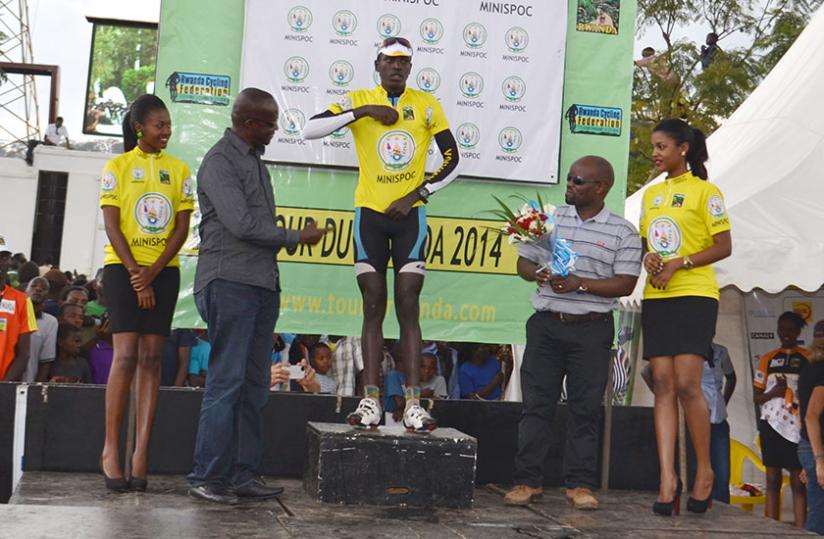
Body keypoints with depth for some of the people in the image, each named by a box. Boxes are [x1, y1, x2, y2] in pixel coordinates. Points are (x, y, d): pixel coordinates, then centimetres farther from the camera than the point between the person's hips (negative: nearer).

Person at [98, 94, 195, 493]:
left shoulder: (179, 170, 9)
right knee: (126, 355, -12)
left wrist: (151, 273, -7)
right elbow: (111, 225, -3)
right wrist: (134, 273, -11)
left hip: (164, 272, 2)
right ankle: (110, 449, -4)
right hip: (122, 268, -2)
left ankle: (141, 453, -2)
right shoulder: (117, 167, 3)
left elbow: (182, 229, 3)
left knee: (151, 358, -1)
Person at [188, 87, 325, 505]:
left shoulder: (254, 160, 20)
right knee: (227, 381, -8)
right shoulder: (220, 161, -7)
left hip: (262, 286, 9)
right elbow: (241, 223, -15)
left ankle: (242, 474, 12)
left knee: (254, 385, 7)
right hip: (229, 283, -9)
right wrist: (298, 238, -7)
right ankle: (206, 476, -2)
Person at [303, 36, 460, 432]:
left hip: (410, 215, 0)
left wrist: (415, 197, -6)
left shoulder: (426, 104, 2)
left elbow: (451, 160, 4)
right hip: (370, 214, 0)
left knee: (408, 306, -4)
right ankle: (371, 400, 3)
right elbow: (310, 130, -10)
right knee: (373, 307, 1)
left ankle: (413, 403, -5)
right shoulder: (359, 101, 2)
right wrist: (362, 112, -17)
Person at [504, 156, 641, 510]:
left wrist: (580, 283, -16)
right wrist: (537, 273, -10)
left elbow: (625, 284, -5)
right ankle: (527, 480, 7)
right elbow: (523, 262, 12)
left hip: (592, 330, -2)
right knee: (536, 403, 2)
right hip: (546, 324, 2)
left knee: (586, 408, 2)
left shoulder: (622, 232, 2)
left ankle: (580, 484, 10)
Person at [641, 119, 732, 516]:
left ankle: (704, 471, 6)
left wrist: (679, 263, -15)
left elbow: (724, 247, -4)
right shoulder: (651, 194, 17)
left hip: (694, 295, -6)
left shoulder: (704, 191, -1)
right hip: (656, 298, 6)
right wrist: (647, 259, -1)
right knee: (663, 386, -1)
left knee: (687, 385, -11)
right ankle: (667, 478, -3)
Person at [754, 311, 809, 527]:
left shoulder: (809, 358, 7)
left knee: (798, 479, -6)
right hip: (771, 423, 2)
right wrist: (773, 392, -8)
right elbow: (756, 397, 14)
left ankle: (799, 530, -7)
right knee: (772, 478, 2)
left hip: (797, 426, -2)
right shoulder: (767, 359, 14)